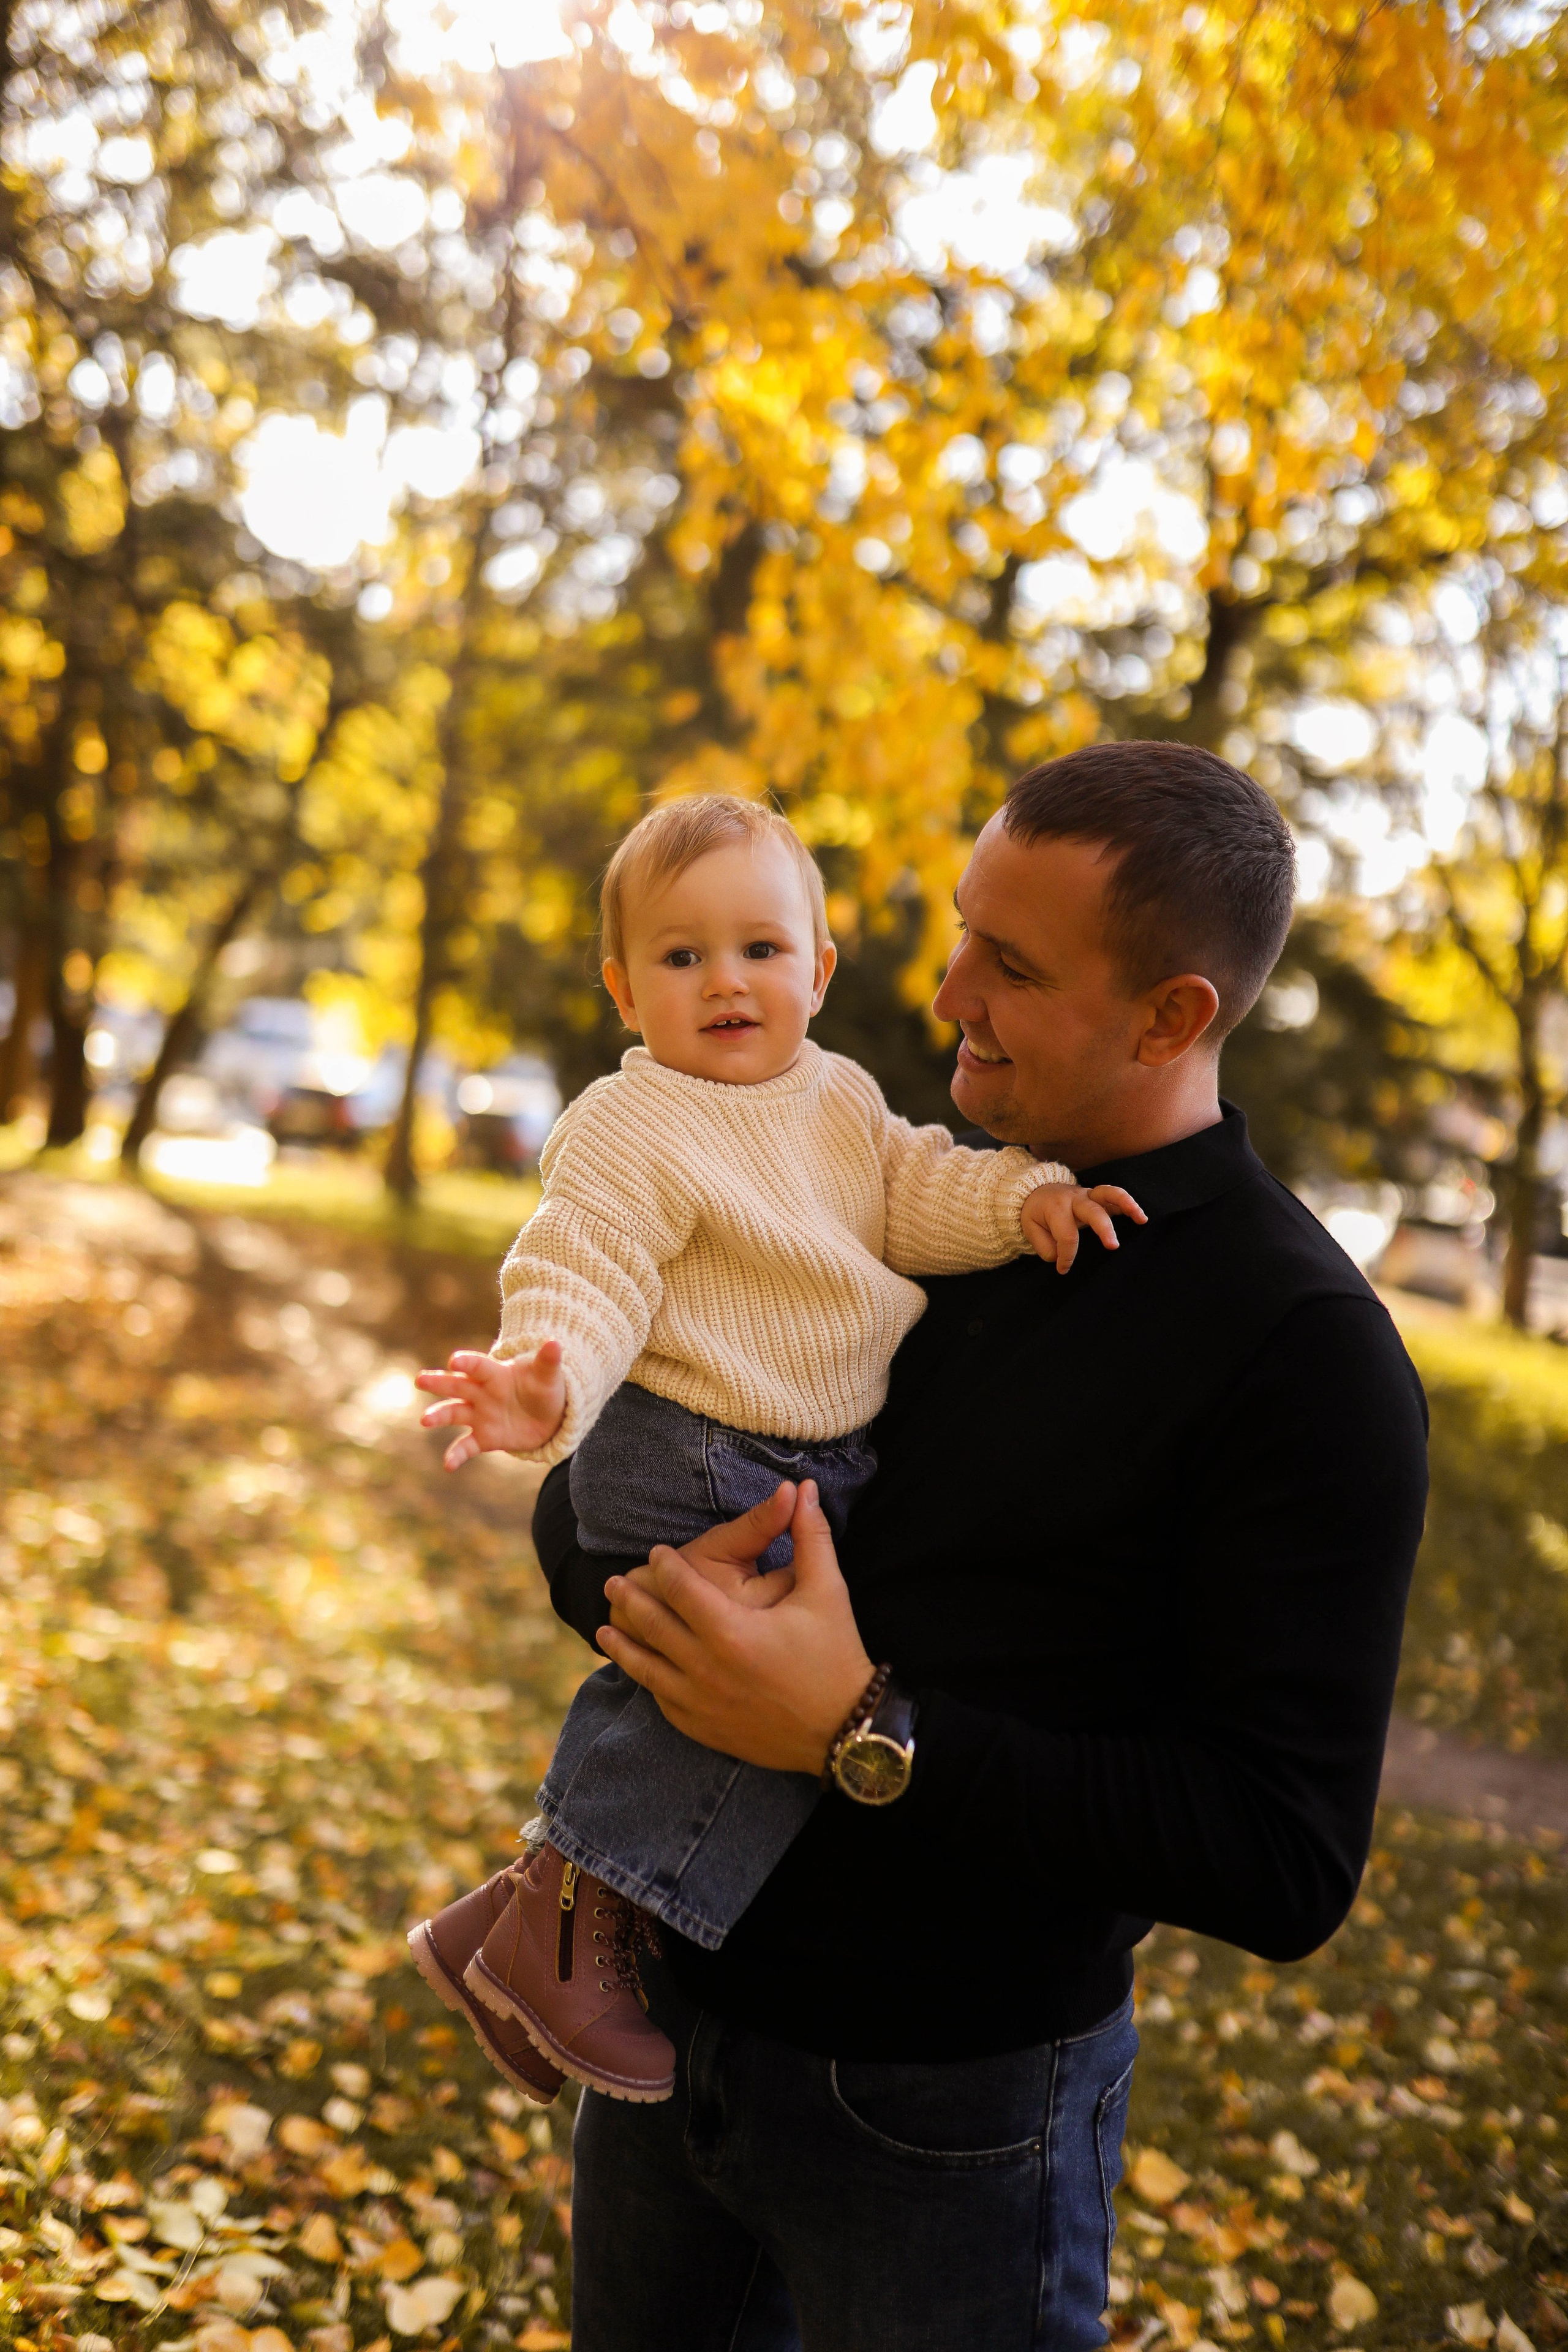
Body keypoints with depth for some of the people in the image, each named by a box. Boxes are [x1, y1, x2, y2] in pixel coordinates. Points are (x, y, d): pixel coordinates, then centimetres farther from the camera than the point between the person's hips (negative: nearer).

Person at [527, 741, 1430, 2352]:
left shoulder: (1307, 1354, -17)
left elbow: (1287, 1861, -22)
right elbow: (581, 1488, 7)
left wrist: (863, 1736, -27)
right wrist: (627, 1583, -17)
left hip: (944, 2113, -5)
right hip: (672, 2018, 6)